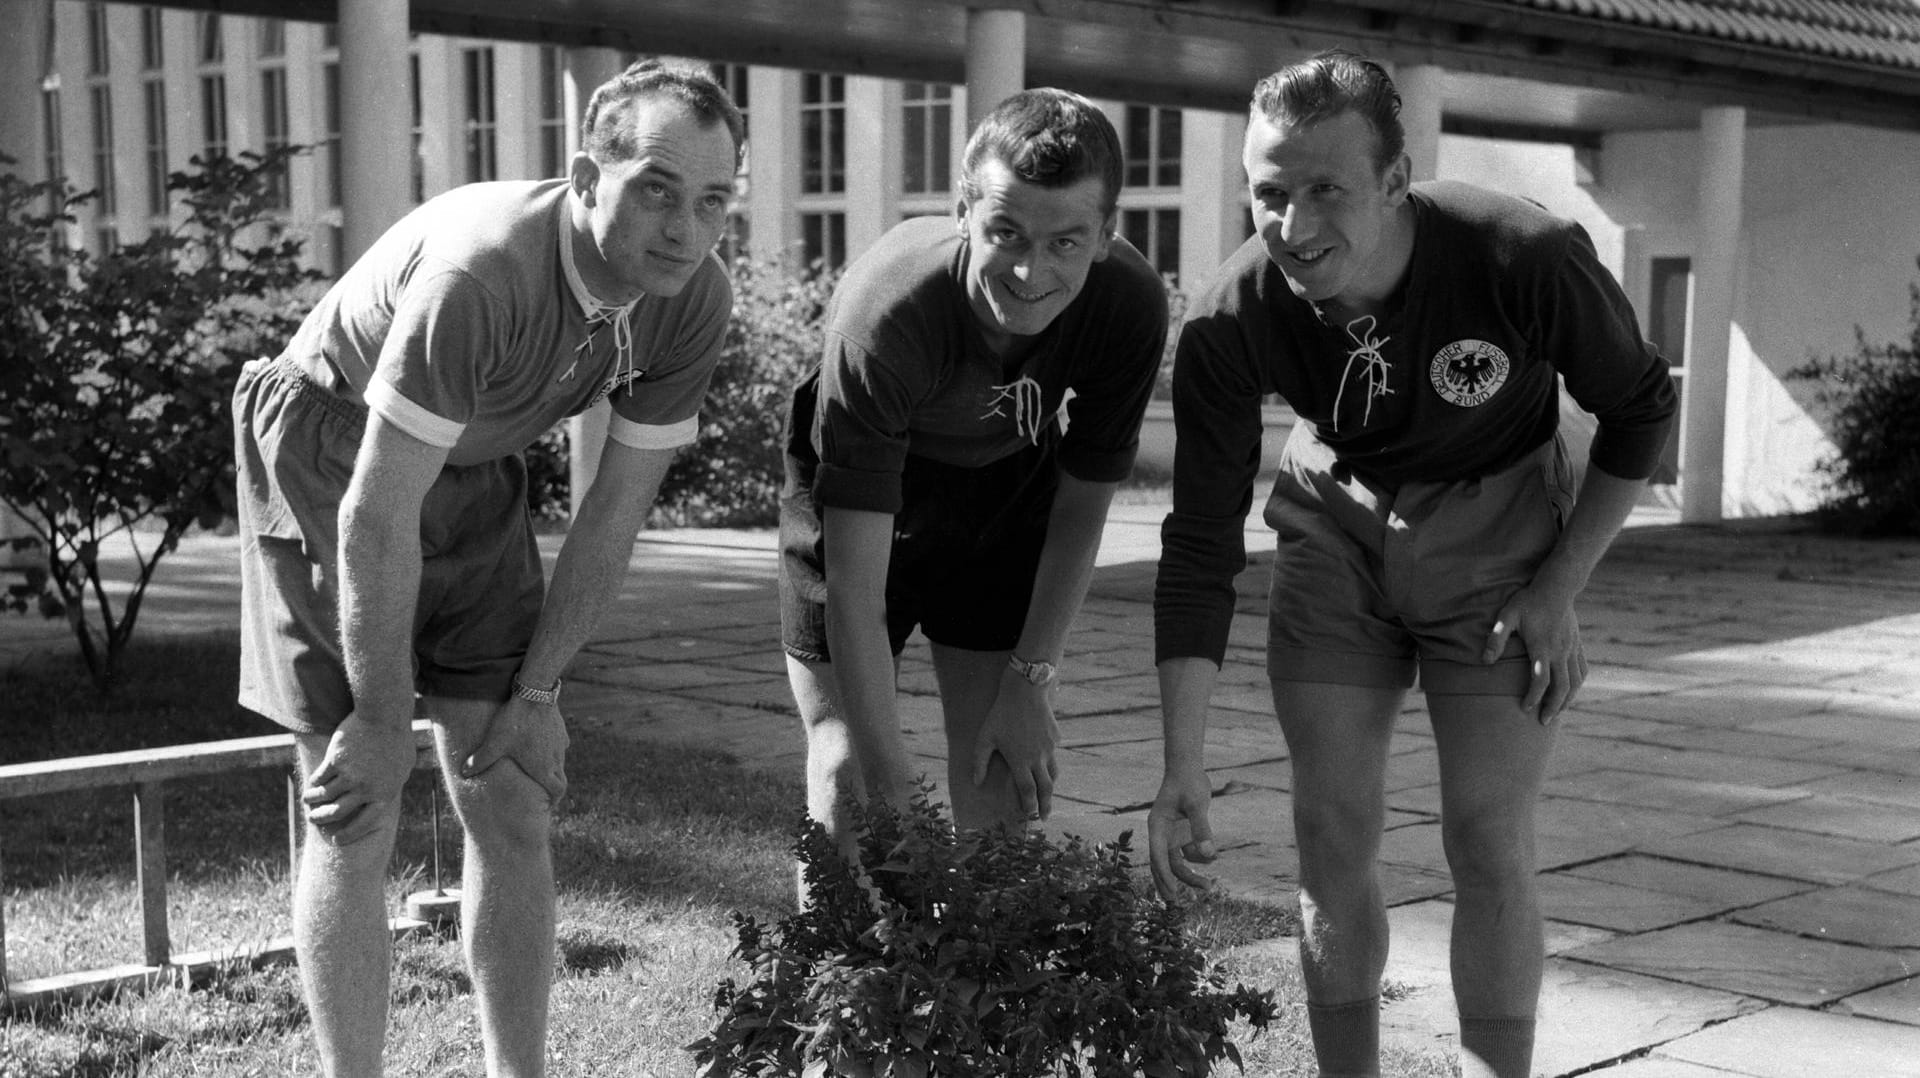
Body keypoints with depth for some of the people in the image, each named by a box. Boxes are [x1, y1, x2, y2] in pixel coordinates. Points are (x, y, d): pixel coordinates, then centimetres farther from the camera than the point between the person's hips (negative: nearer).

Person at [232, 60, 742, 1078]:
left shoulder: (695, 301, -16)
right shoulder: (478, 275, -36)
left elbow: (615, 510, -6)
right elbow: (377, 519, -29)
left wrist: (537, 690, -4)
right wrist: (383, 718, -20)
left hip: (473, 471, 6)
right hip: (332, 463, -5)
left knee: (512, 802, 2)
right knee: (355, 813, -7)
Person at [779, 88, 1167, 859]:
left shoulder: (1131, 304, -27)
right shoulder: (884, 315, -38)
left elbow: (1081, 504, -10)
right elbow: (854, 586, -35)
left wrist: (1030, 680, -10)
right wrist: (889, 777, -35)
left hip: (1005, 495, 3)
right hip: (854, 496, -2)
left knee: (1004, 783, -3)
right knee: (849, 781, -6)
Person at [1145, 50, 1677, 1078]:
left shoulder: (1526, 259, -29)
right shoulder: (1231, 321, -24)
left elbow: (1639, 409, -9)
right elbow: (1201, 548, -18)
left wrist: (1559, 588, -12)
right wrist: (1184, 770, -22)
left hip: (1497, 527, -1)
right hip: (1335, 528, 2)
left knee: (1488, 843, -7)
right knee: (1331, 835, -1)